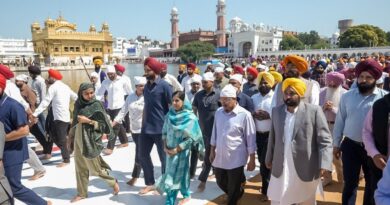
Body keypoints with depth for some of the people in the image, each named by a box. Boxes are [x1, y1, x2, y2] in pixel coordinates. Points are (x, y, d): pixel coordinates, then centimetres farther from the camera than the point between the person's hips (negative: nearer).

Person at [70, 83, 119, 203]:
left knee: (95, 167, 4)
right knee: (80, 167, 12)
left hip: (90, 140, -6)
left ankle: (113, 183, 26)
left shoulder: (96, 105, -14)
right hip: (79, 139, 6)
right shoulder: (79, 104, 3)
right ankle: (82, 193, 26)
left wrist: (88, 121, -23)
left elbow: (103, 124, -15)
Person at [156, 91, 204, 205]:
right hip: (170, 150, 4)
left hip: (182, 151, -4)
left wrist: (177, 149, -15)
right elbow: (165, 131, 7)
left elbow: (190, 138, -15)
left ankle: (186, 195, 35)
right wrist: (165, 146, -3)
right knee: (170, 174, 11)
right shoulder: (170, 115, -1)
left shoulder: (190, 118, -16)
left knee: (180, 174, 9)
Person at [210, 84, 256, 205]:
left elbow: (250, 139, -11)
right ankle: (238, 193, 50)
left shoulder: (245, 115, -15)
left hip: (236, 159, -5)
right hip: (219, 157, 6)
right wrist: (212, 151, 13)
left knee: (233, 189, 8)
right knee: (221, 183, 22)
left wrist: (252, 160, -9)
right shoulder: (218, 112, 1)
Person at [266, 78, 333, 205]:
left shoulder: (314, 111, -9)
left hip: (306, 169, -3)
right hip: (280, 169, 3)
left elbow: (325, 140, -10)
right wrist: (269, 159, 17)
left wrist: (324, 164, -20)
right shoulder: (276, 111, 5)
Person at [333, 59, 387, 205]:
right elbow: (339, 121, 4)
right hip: (350, 145, 0)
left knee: (372, 184, 18)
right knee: (350, 183, 10)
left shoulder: (384, 97, -6)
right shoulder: (347, 96, -1)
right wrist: (336, 144, 6)